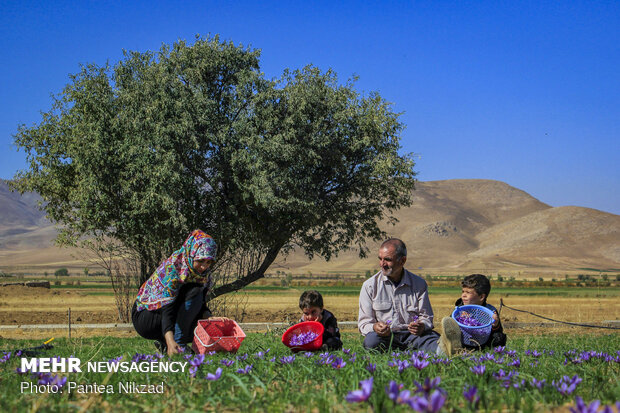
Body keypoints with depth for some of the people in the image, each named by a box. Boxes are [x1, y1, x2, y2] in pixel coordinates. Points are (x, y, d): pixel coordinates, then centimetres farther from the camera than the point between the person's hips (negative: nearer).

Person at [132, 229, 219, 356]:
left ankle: (163, 343, 3)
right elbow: (167, 308, -35)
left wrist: (208, 317, -19)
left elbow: (201, 304, 5)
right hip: (144, 318, -8)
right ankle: (178, 343, -25)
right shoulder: (171, 268, -26)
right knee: (194, 292, -24)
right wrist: (170, 340, -48)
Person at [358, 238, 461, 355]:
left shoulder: (419, 284, 10)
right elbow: (364, 321, 7)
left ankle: (442, 348, -64)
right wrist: (374, 327, -18)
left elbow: (426, 317, 12)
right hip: (384, 336, -1)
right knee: (371, 340, -37)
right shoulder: (369, 285, 8)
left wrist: (422, 326, -14)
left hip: (411, 334, 1)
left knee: (430, 336, -31)